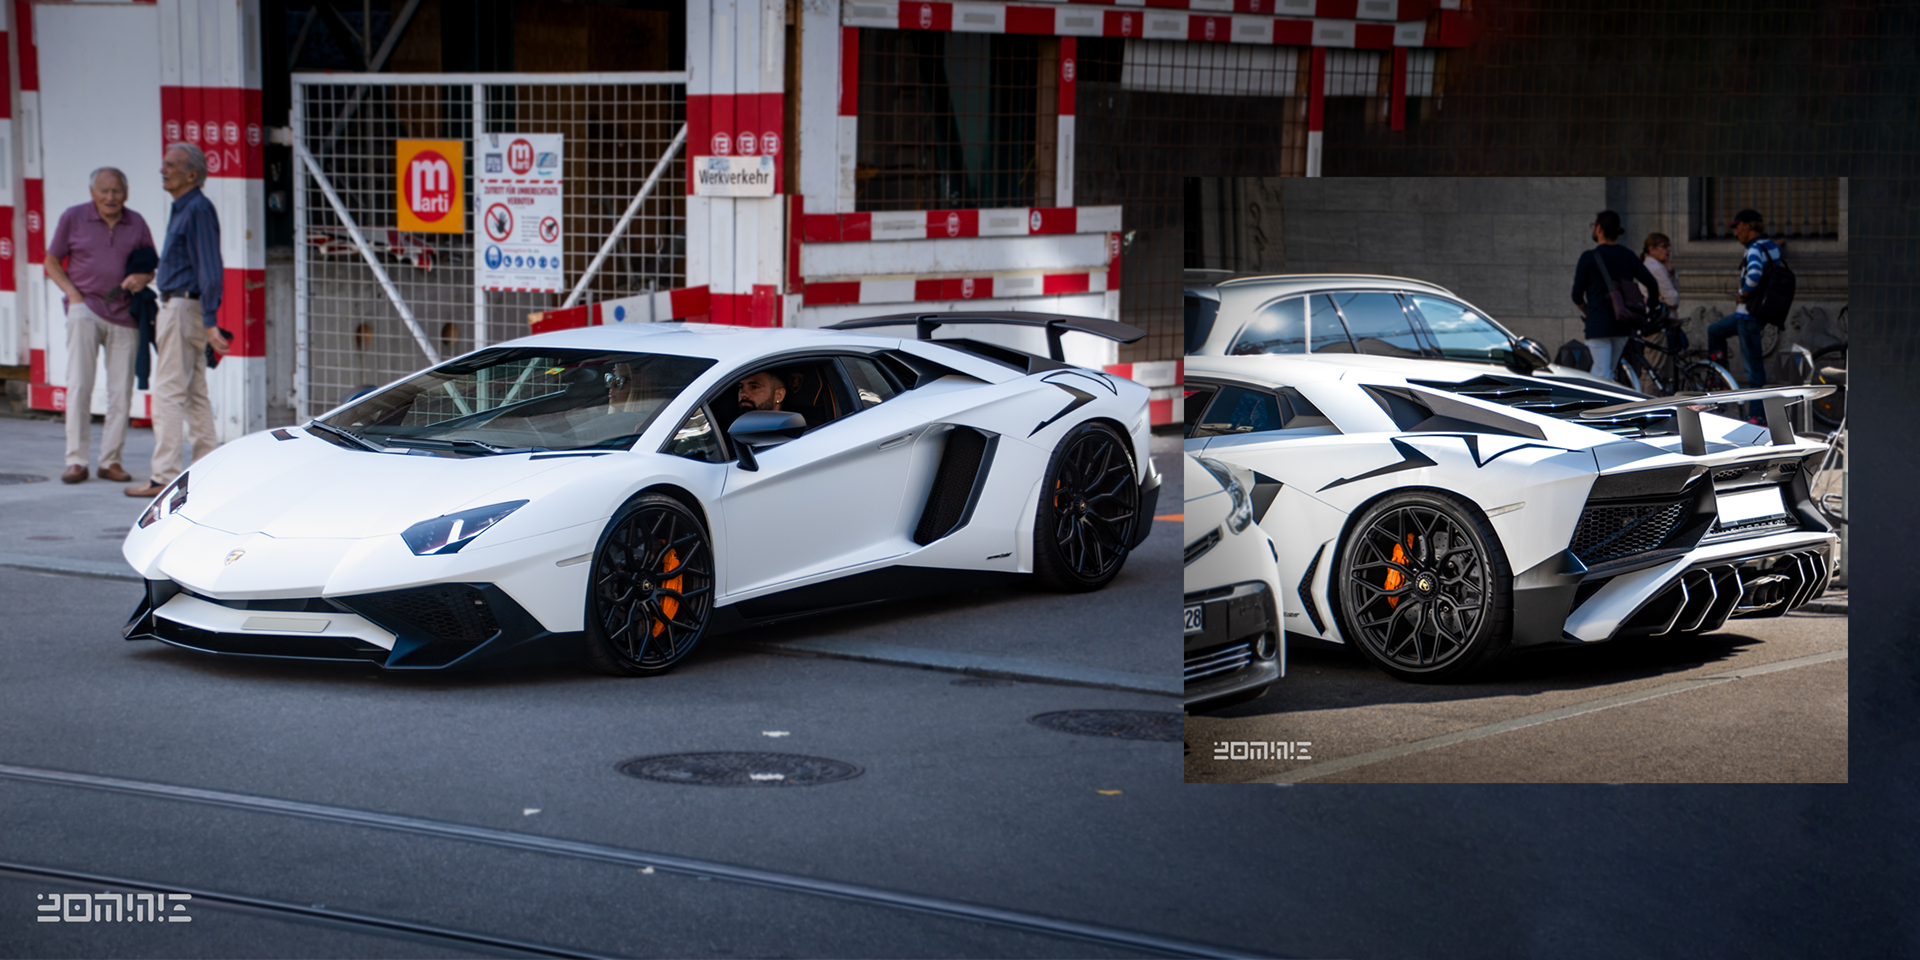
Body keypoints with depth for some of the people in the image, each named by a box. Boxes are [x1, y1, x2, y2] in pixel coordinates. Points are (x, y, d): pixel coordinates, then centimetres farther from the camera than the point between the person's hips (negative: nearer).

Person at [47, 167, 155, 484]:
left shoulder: (136, 223, 9)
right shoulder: (73, 218, 3)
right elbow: (52, 262, 9)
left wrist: (143, 278, -6)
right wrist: (72, 293, -6)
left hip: (124, 315, 2)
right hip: (85, 309, -2)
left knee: (121, 390, 1)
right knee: (79, 384, -8)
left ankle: (111, 460, 8)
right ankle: (76, 460, -4)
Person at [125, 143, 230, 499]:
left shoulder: (199, 210, -14)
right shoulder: (183, 210, 17)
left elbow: (210, 270, -20)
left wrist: (209, 322, -24)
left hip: (184, 307, -10)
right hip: (177, 307, 10)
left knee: (168, 392, -10)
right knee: (194, 394, 11)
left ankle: (165, 475, -11)